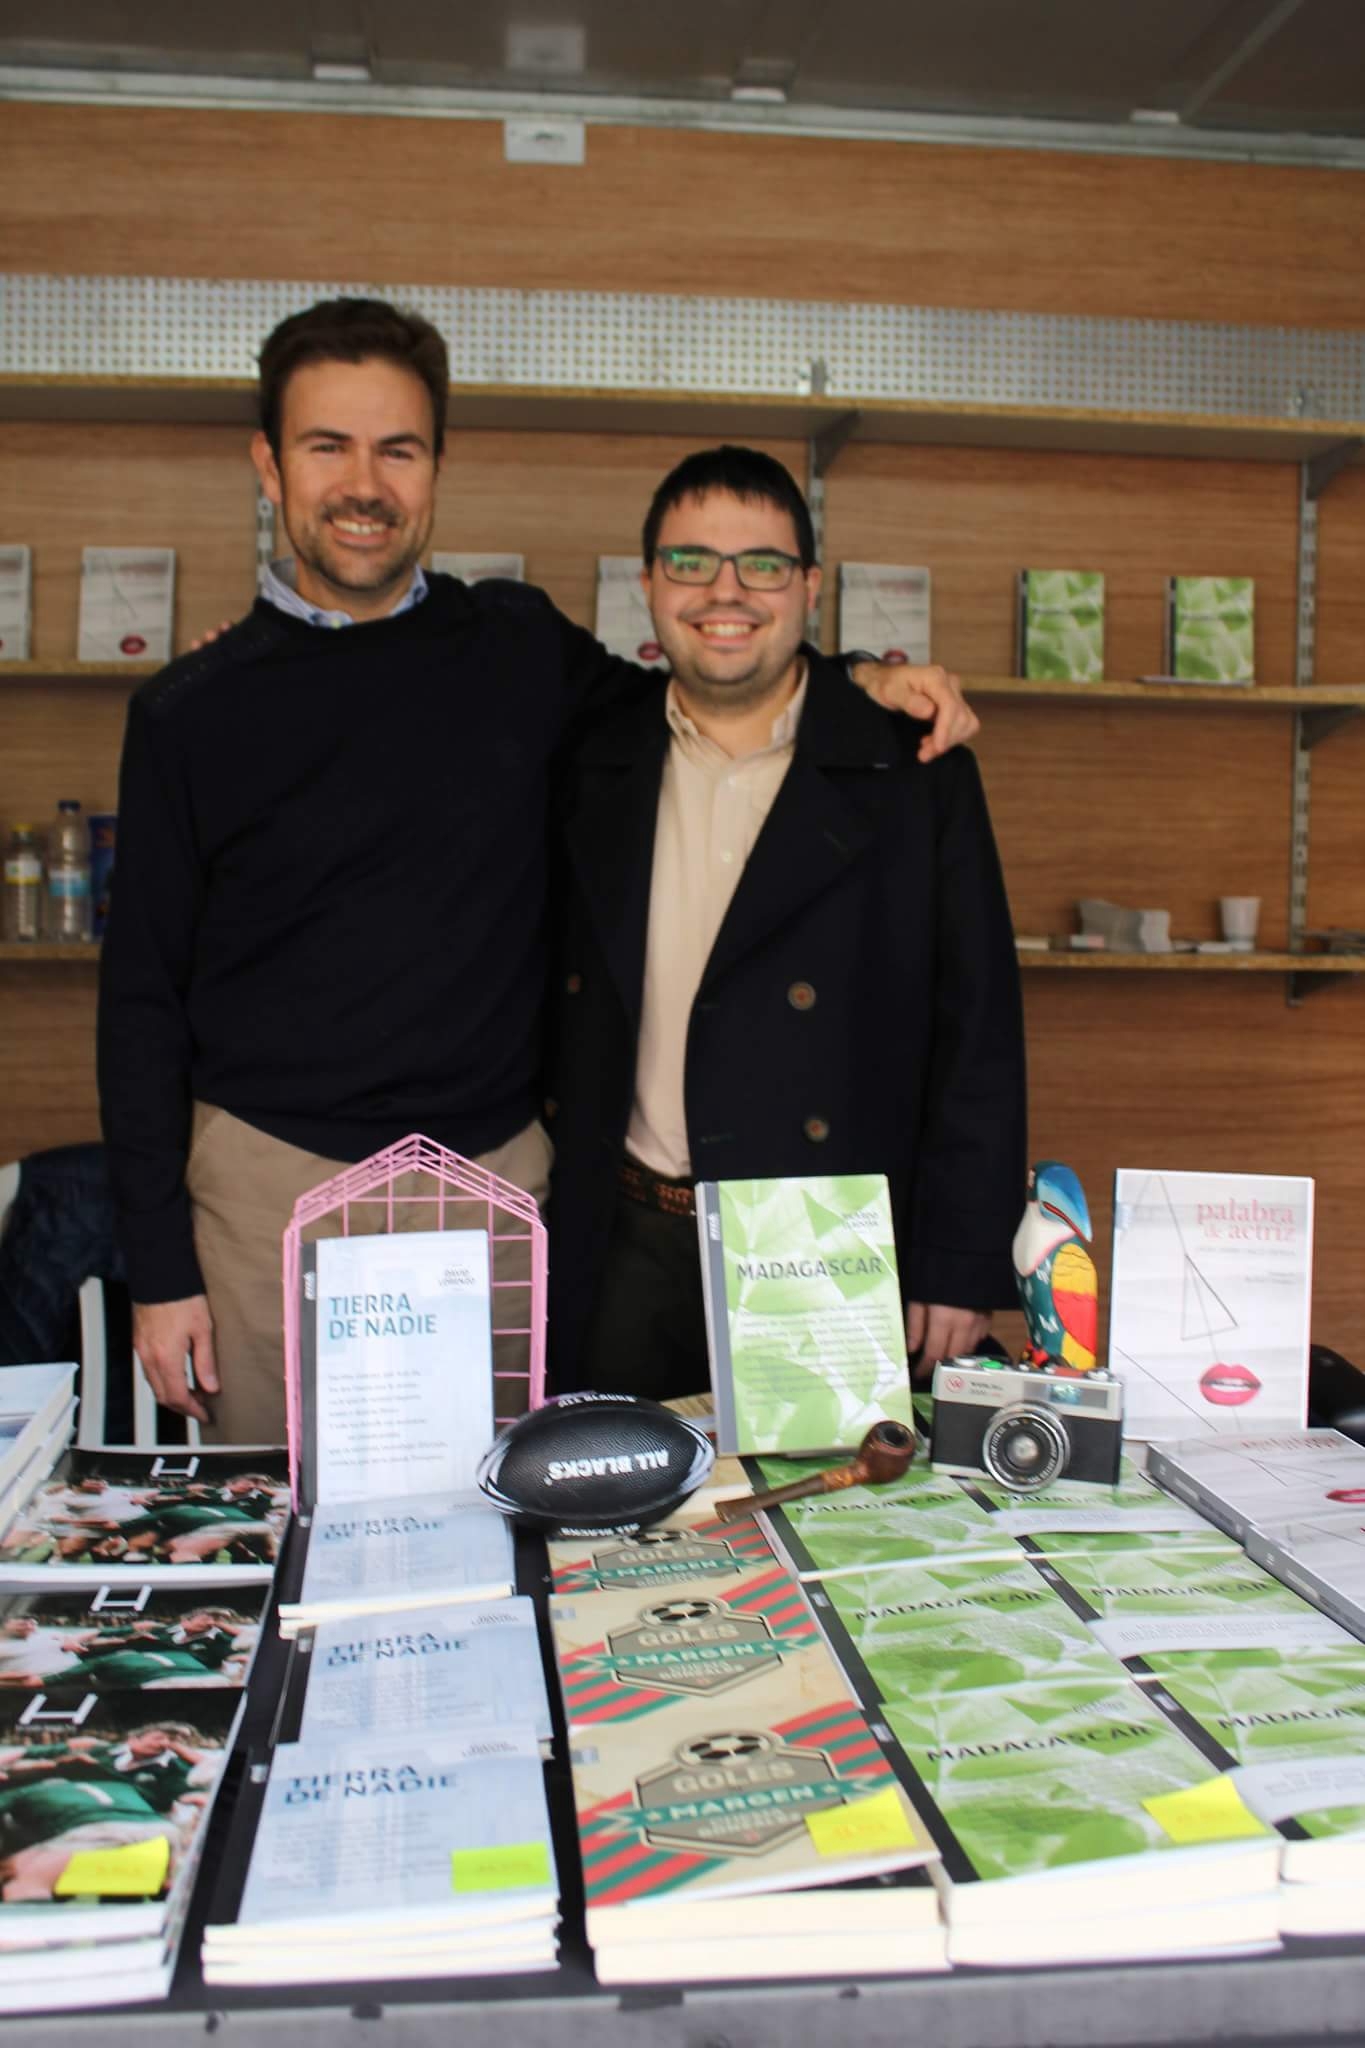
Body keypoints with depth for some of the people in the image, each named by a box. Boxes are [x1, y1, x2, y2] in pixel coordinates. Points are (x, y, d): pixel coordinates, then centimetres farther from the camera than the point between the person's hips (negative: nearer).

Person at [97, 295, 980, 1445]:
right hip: (274, 1183, -1)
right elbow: (144, 1001, 2)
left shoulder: (520, 647, 4)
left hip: (499, 1179, 1)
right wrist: (158, 1268, -2)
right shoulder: (192, 713, 0)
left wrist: (857, 681, 5)